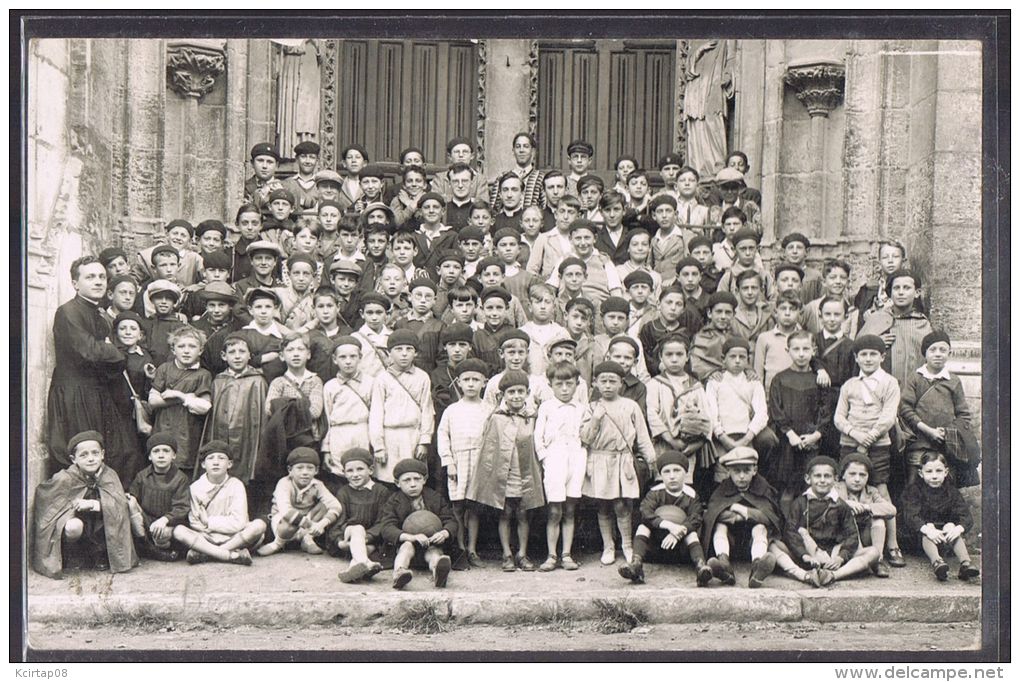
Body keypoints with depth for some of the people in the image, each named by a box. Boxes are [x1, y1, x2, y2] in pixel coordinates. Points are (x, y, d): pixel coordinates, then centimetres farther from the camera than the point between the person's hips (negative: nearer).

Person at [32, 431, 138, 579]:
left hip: (99, 530, 2)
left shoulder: (108, 475, -8)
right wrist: (71, 505, -13)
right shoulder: (65, 478, -13)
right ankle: (72, 555, -1)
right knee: (74, 526, -36)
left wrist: (94, 504, -29)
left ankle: (100, 553, -1)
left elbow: (121, 504, -18)